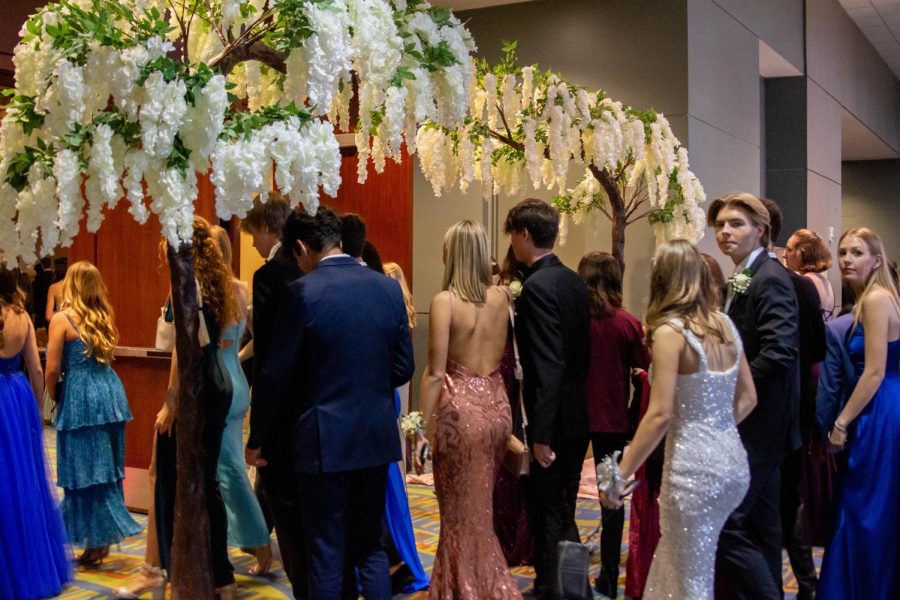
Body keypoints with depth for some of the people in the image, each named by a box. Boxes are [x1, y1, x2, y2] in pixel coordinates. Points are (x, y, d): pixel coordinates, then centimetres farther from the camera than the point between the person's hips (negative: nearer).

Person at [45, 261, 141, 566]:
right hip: (110, 393, 6)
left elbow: (53, 369, -9)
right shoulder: (105, 317, 9)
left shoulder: (62, 319, -7)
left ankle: (95, 543, 7)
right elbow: (106, 357, 8)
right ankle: (103, 541, 20)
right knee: (108, 471, 12)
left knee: (83, 472, 3)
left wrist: (54, 397, 8)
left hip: (79, 399, -6)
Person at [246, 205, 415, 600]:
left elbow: (276, 374, -9)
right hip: (377, 436, 5)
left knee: (326, 555, 8)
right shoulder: (388, 287, 1)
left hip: (324, 439, -4)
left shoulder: (302, 292, -13)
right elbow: (403, 368, 5)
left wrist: (256, 440, 3)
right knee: (370, 547, 18)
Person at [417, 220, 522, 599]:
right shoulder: (501, 297, 3)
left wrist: (423, 424, -9)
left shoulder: (445, 301, -12)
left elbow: (435, 373, -14)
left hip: (461, 407, -5)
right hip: (496, 405, 6)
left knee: (462, 511, 9)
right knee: (481, 508, 20)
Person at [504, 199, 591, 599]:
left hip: (553, 422, -9)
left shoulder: (537, 287, -18)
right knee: (563, 513, 20)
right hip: (578, 417, 9)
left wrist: (541, 434, -21)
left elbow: (547, 367, -23)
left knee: (548, 519, 4)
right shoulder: (574, 281, 9)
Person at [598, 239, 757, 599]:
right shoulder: (725, 323, 8)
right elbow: (747, 398, 13)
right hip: (733, 460, 7)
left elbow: (660, 415, -18)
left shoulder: (669, 331, -13)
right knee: (679, 561, 22)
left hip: (694, 466, -7)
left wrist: (621, 475, -12)